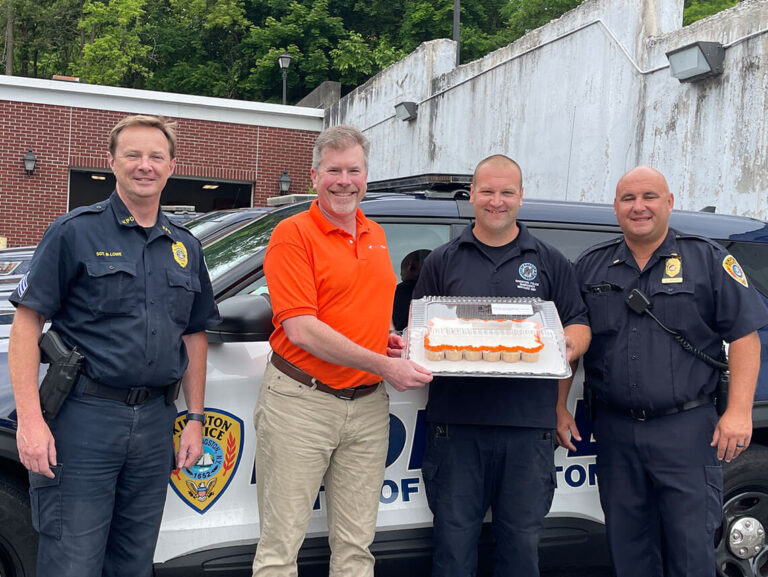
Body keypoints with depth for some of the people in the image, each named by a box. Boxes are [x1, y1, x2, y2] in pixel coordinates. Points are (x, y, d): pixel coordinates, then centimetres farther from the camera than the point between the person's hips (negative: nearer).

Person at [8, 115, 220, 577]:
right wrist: (30, 419, -15)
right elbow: (27, 322, -7)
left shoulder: (186, 247, 13)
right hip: (84, 418, -5)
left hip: (156, 423, 5)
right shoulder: (76, 232, -3)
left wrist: (195, 418, 12)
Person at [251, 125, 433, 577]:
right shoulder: (293, 234, -8)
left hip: (368, 406, 6)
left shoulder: (376, 235, 14)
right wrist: (383, 365, -18)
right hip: (301, 402, -6)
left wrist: (387, 336, 5)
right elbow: (300, 329, -17)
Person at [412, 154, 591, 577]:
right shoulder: (442, 261, 12)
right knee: (454, 538, 6)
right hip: (456, 420, 0)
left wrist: (570, 345, -11)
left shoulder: (550, 263, 13)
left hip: (529, 424, 1)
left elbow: (579, 324, 12)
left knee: (522, 540, 9)